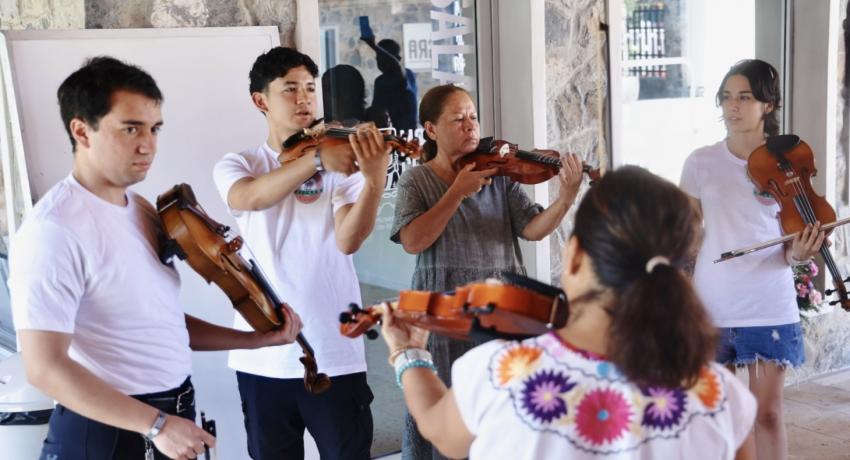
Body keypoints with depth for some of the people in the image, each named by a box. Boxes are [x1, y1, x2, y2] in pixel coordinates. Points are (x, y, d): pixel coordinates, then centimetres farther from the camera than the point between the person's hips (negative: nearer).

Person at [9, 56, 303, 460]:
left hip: (176, 416, 8)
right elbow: (46, 369, -23)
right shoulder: (53, 230, -19)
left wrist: (256, 339, 8)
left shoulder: (142, 211, 8)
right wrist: (155, 425, -22)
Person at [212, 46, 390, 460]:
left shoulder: (341, 164, 2)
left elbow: (348, 240, -14)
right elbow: (249, 198, -19)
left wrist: (375, 181, -31)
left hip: (335, 352, -1)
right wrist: (317, 159, -32)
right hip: (263, 355, 1)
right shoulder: (237, 165, 6)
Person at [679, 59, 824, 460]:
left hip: (769, 307, -1)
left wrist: (798, 253, -22)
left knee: (768, 414, 6)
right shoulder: (701, 162, 0)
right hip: (712, 305, 1)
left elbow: (790, 241, 1)